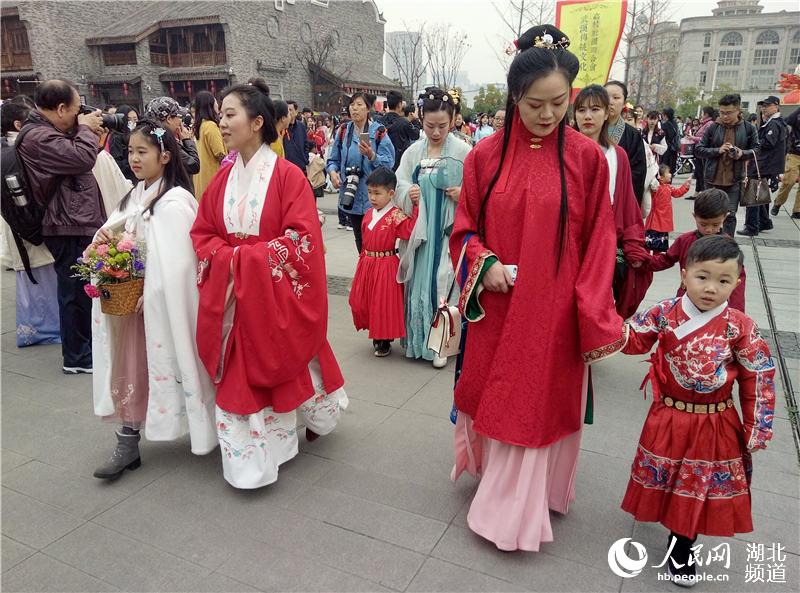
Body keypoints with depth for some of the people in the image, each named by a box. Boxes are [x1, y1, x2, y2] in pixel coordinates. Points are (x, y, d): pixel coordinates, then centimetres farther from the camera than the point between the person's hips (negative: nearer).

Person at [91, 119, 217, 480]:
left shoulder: (174, 203, -15)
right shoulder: (135, 198, 9)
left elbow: (174, 262, -20)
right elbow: (118, 238, 18)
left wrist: (149, 295, -18)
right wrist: (103, 242, -3)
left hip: (162, 304, -7)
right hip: (129, 299, 7)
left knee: (163, 365, 5)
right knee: (130, 366, 9)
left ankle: (200, 430, 25)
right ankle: (127, 444, 18)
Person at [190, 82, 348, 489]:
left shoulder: (287, 175, -12)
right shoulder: (224, 179, 4)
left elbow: (301, 240, -18)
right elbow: (203, 235, 7)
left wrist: (251, 258, -19)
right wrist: (231, 259, -12)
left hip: (277, 294, -5)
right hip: (234, 297, 5)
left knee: (286, 367, 11)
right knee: (241, 376, 10)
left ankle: (315, 414, 41)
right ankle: (251, 458, 28)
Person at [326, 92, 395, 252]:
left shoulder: (379, 132, -5)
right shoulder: (343, 131, 7)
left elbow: (389, 162, -11)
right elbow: (333, 159, 11)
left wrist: (371, 155, -26)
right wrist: (333, 172, -9)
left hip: (373, 196, -4)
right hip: (350, 196, 4)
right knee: (360, 239, 15)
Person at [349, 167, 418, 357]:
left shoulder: (396, 216, -12)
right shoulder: (368, 214, 8)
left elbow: (411, 230, -27)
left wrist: (416, 205, -28)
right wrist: (362, 260, 15)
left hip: (386, 266, -7)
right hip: (367, 264, 7)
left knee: (384, 302, 1)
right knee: (362, 300, 12)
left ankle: (385, 341, 20)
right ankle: (375, 335, 31)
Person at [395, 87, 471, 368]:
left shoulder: (463, 151, -3)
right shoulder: (413, 152, 9)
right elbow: (399, 185, 8)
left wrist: (464, 194, -21)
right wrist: (409, 192, -12)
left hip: (450, 229, -3)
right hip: (421, 228, 4)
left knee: (444, 283, -3)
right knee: (419, 282, 8)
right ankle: (419, 339, 23)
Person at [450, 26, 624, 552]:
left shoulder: (588, 157, -6)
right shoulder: (486, 156, -2)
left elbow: (599, 243, -3)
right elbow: (465, 229, 6)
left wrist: (595, 322, -6)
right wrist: (483, 264, -14)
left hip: (554, 312, -1)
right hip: (496, 309, 2)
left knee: (540, 405, 10)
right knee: (494, 399, 16)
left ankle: (515, 511, 31)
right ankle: (494, 469, 44)